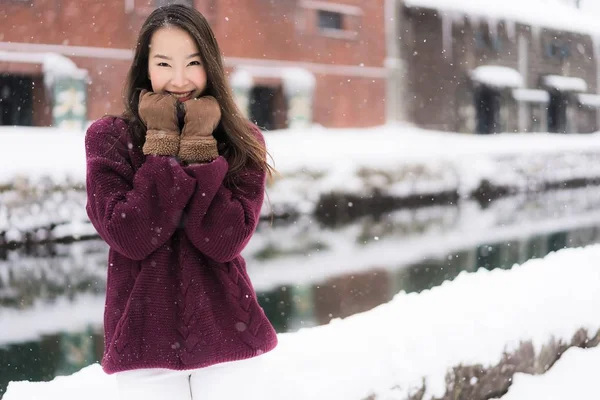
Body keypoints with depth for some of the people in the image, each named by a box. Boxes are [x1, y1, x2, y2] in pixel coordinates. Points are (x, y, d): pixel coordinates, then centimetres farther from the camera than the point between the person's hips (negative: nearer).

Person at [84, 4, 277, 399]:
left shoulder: (243, 143, -1)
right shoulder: (108, 138, -4)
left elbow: (226, 241, -14)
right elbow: (130, 238, -16)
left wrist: (198, 145, -15)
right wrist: (164, 143, -16)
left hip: (227, 335, 1)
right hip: (145, 341, -1)